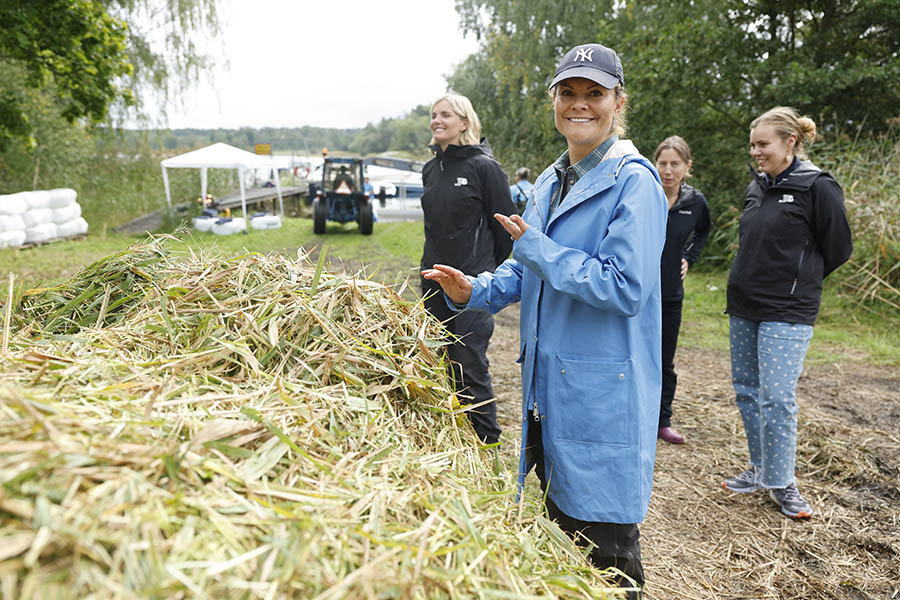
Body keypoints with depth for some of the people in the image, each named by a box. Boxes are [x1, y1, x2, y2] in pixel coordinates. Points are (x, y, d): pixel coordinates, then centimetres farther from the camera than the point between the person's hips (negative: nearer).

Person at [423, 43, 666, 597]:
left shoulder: (634, 181, -13)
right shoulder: (550, 182, 12)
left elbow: (626, 288, -22)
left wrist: (537, 247, -19)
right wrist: (477, 291, 2)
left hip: (604, 386, -8)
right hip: (548, 379, 8)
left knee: (604, 540, 6)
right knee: (558, 511, 22)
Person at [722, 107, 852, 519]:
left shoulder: (817, 187, -9)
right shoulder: (757, 187, 11)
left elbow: (838, 249, -4)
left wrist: (796, 282, 5)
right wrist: (756, 281, 12)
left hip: (786, 314, -7)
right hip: (743, 308, 7)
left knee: (776, 399, -6)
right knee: (746, 391, 12)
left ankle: (782, 484, 11)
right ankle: (760, 470, 26)